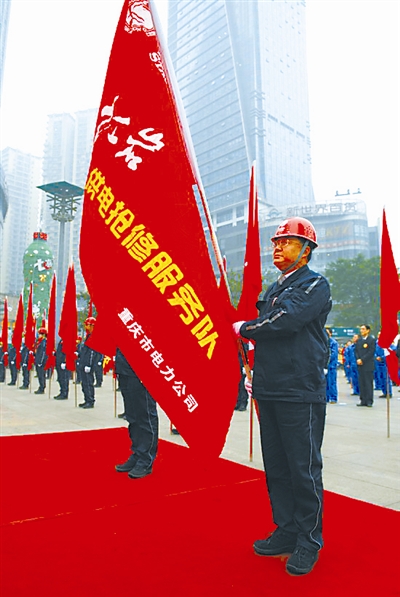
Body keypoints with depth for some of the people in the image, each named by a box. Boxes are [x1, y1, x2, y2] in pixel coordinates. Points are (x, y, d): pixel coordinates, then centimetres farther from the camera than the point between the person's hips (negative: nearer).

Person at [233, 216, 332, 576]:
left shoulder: (316, 285, -6)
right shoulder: (273, 290, 18)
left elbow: (287, 320, -22)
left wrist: (243, 328, -7)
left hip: (301, 393, -7)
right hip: (269, 392, 8)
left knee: (304, 469, 2)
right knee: (276, 467, 14)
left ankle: (309, 541, 19)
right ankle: (287, 532, 29)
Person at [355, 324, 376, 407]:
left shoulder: (372, 340, -3)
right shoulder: (359, 340, 15)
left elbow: (371, 352, -11)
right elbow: (356, 351, 12)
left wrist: (362, 360, -14)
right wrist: (358, 359, -5)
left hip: (368, 365, -5)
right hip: (360, 365, 6)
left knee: (368, 383, -3)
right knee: (361, 383, 6)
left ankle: (369, 401, 3)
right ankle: (363, 400, 12)